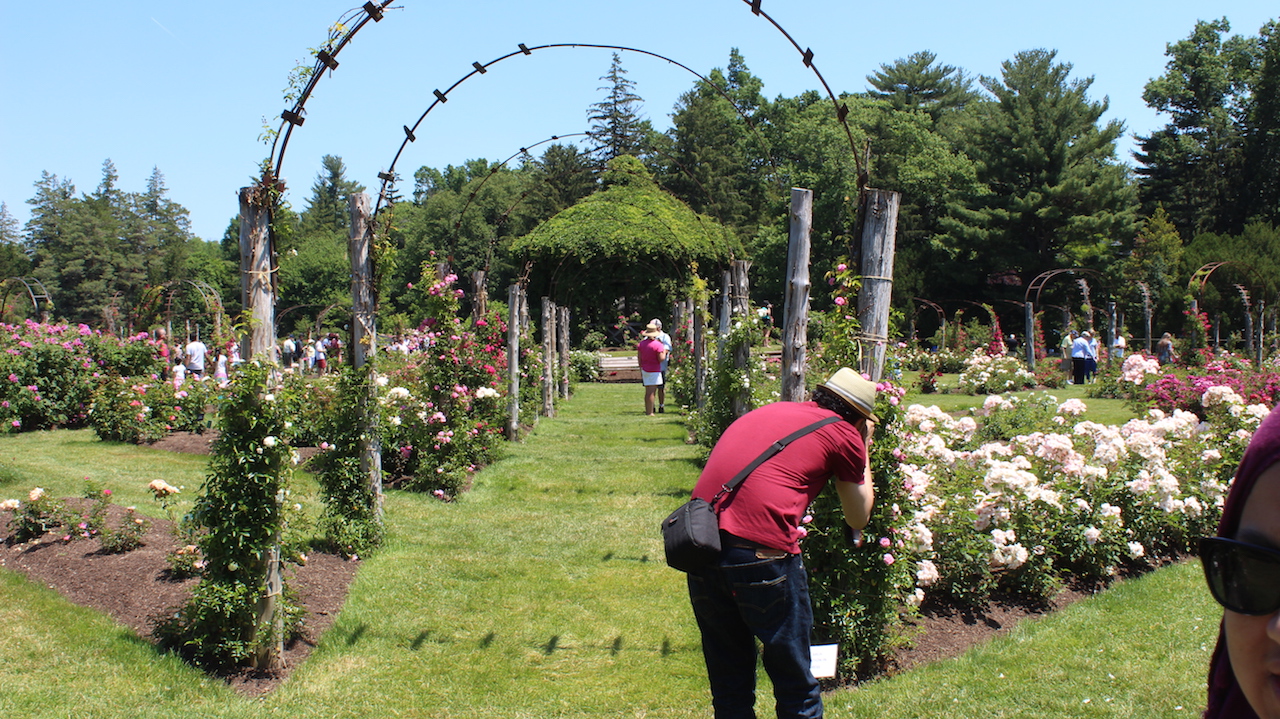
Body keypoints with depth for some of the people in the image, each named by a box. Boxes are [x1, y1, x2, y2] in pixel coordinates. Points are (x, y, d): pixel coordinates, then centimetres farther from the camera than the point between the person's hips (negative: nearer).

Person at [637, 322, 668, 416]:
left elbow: (639, 358, 9)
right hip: (654, 371, -6)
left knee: (648, 392, 14)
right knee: (651, 392, -3)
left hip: (644, 369, 6)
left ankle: (647, 411, 19)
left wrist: (641, 370, 18)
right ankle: (650, 412, -2)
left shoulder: (641, 343, 4)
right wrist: (664, 351, 2)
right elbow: (661, 359, -16)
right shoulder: (657, 344, -14)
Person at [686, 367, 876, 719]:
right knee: (796, 688, 13)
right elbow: (858, 519, 20)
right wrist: (863, 452, 31)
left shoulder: (765, 412, 23)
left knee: (728, 687, 20)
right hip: (761, 554, -6)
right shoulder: (844, 433, 8)